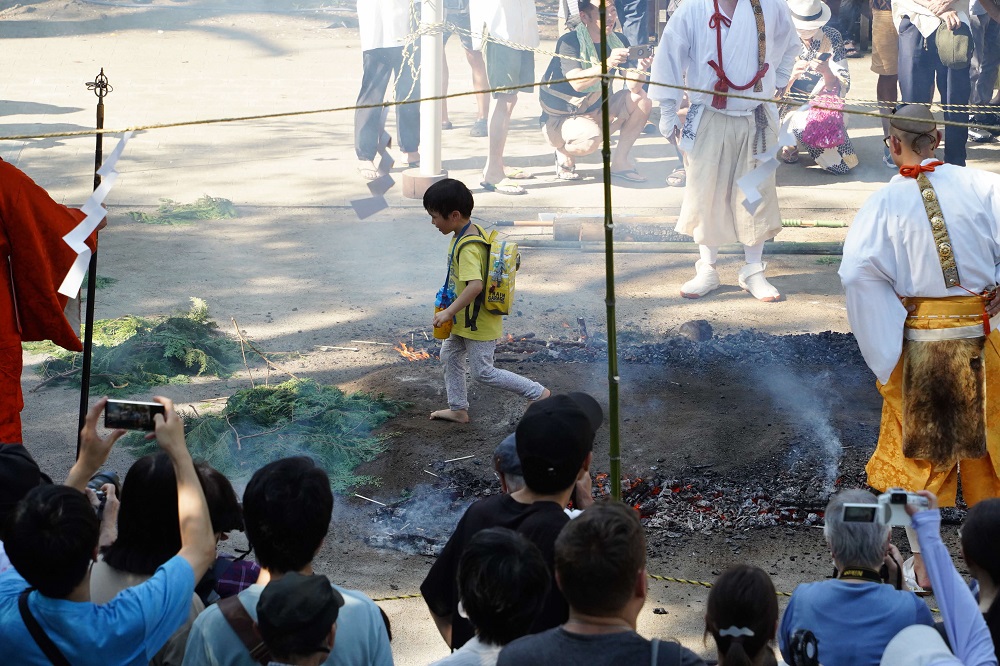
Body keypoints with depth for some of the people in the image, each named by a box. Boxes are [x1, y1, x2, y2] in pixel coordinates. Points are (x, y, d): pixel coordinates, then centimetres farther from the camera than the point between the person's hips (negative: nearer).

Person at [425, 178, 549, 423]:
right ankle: (459, 409, 33)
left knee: (484, 373, 2)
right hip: (466, 319, 10)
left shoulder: (468, 248, -31)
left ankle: (538, 393, 10)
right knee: (449, 356, 21)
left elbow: (475, 285, -43)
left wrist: (449, 312, -36)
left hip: (478, 322, -10)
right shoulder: (472, 231, 0)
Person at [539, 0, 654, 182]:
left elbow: (633, 86, -11)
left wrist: (640, 69, -33)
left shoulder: (618, 42, -3)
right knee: (590, 138, -37)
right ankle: (565, 154, -2)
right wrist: (607, 64, -49)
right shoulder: (569, 42, -20)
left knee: (641, 101, -14)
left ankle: (620, 162, -4)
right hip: (559, 119, -6)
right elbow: (577, 82, -35)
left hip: (595, 112, 6)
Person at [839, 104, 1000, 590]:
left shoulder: (884, 203, -9)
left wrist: (884, 344, -13)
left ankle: (924, 563, 16)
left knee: (921, 451, 12)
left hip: (919, 342, -1)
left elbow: (856, 273, -20)